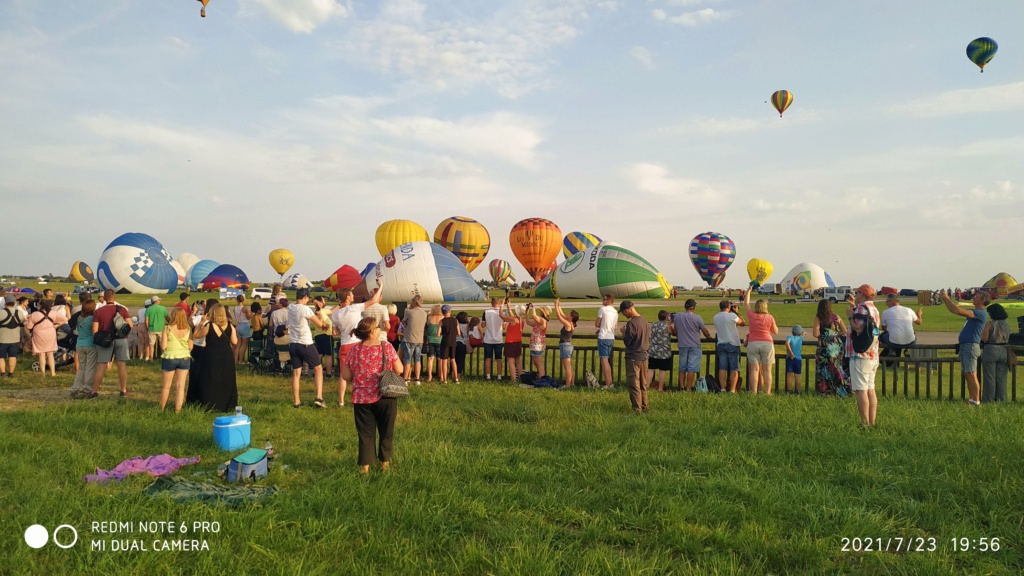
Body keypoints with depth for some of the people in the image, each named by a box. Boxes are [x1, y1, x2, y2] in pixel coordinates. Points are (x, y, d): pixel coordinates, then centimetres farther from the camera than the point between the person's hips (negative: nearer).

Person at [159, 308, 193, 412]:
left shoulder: (167, 328, -10)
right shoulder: (188, 329, -3)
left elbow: (163, 346, -11)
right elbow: (191, 347, -1)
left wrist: (161, 338, 8)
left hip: (170, 358, -1)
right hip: (185, 358, 1)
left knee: (166, 385, 14)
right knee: (180, 386, 6)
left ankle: (162, 408, 28)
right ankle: (178, 410, 7)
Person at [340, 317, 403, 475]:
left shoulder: (355, 351, -6)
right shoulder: (387, 347, -12)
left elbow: (346, 376, -1)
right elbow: (399, 370, -7)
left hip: (362, 398, 1)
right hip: (385, 397, -1)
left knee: (366, 432, 12)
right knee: (386, 431, 16)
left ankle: (365, 464, 13)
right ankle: (385, 461, 26)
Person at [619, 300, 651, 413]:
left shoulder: (631, 323, -19)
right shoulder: (645, 322, 7)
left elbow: (627, 342, -16)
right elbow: (649, 339, 14)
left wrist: (624, 332, 0)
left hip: (633, 358, -8)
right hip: (644, 356, 8)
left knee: (634, 385, -1)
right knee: (643, 384, 15)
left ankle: (637, 409, 0)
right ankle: (644, 407, 21)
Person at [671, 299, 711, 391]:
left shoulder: (677, 317, 1)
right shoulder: (697, 318, -9)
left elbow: (675, 332, 10)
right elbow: (706, 333, -3)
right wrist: (709, 336, 19)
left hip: (682, 345, 3)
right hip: (694, 346, -3)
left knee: (682, 368, 12)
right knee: (692, 368, -1)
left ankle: (682, 387, 12)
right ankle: (688, 389, -2)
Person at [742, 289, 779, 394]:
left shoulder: (751, 315, 0)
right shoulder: (770, 318, -3)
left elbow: (746, 304, 17)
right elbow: (776, 331, 8)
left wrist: (748, 291, 30)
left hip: (752, 344, 1)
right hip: (767, 343, -1)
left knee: (754, 369, 0)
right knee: (767, 370, 3)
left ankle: (754, 392, -5)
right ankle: (767, 392, 1)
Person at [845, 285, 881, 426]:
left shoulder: (862, 308, -13)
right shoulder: (874, 309, 16)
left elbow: (858, 328, -23)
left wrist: (850, 315, -10)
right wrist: (854, 307, 24)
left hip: (860, 355, -10)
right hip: (873, 356, 10)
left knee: (861, 390, -8)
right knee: (870, 389, 11)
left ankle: (865, 424, -8)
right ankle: (872, 423, 14)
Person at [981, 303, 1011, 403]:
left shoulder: (989, 324, -13)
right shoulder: (1007, 324, 3)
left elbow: (984, 338, -13)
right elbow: (1007, 338, 11)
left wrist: (982, 332, 5)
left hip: (991, 351, -5)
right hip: (1004, 351, 5)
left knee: (990, 377, 3)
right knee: (1001, 377, 11)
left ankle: (989, 399, 6)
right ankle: (1001, 399, 15)